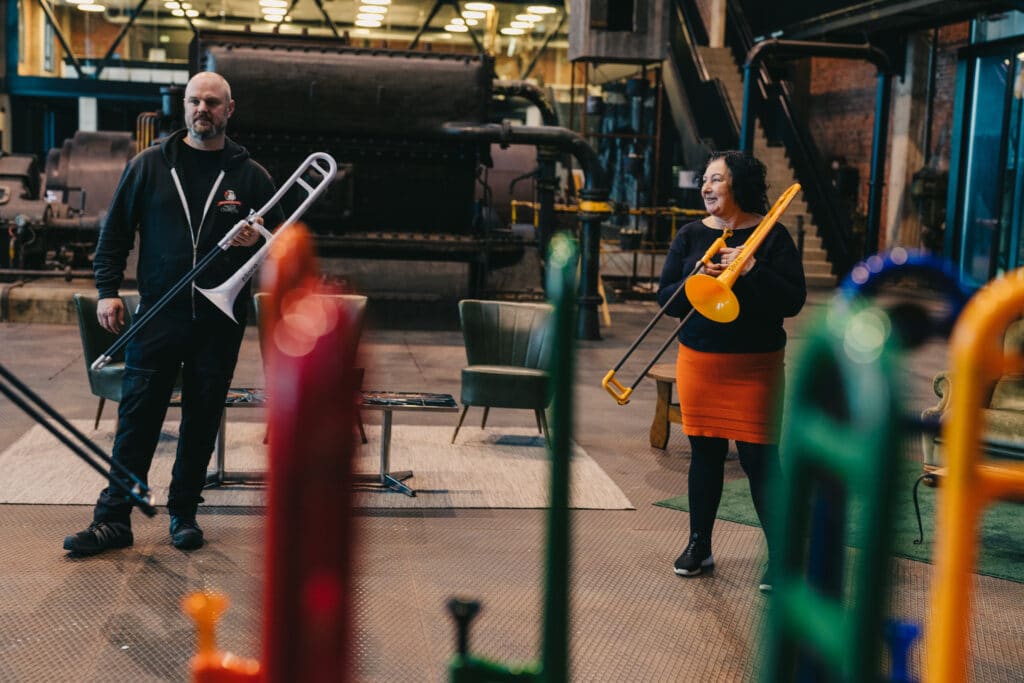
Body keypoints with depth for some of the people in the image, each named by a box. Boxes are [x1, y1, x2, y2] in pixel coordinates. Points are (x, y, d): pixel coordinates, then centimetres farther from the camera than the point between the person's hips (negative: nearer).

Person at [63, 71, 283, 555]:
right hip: (158, 314, -1)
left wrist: (256, 240, -10)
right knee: (137, 416, -1)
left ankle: (184, 514, 20)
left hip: (220, 320, 1)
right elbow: (115, 232, 8)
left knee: (202, 421, 7)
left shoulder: (250, 175, 5)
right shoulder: (149, 165, 5)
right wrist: (107, 290, 0)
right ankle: (113, 519, 5)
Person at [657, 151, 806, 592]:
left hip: (754, 366, -3)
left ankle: (780, 554, 7)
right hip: (698, 360, 3)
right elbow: (666, 298, 2)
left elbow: (793, 301, -10)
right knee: (704, 453, 11)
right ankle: (699, 546, 25)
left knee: (759, 457, -4)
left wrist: (752, 269, -22)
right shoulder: (691, 236, 6)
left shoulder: (772, 236, -3)